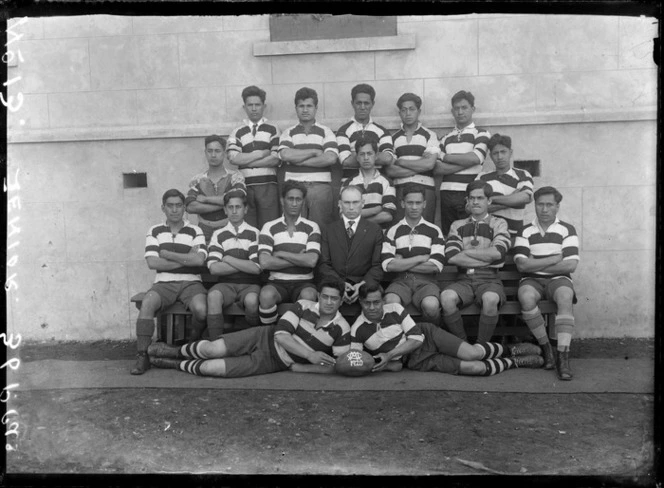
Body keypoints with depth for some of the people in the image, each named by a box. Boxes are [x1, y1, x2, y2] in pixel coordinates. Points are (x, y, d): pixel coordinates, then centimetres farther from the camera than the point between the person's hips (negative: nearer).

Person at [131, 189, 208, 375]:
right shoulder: (155, 232, 12)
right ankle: (142, 356, -22)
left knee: (201, 309, -31)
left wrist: (166, 254, -5)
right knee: (147, 303, -31)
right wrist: (186, 259, -5)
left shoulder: (195, 232, 8)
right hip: (164, 283, 1)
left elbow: (199, 260, -9)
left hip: (190, 282, -1)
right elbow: (152, 262, -3)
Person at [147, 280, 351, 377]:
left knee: (209, 368, -14)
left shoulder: (342, 330, -11)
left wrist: (298, 367, -10)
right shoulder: (304, 307, -9)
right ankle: (177, 351, 16)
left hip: (271, 363, -1)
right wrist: (309, 354, -25)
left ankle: (175, 364, 16)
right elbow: (280, 334, -14)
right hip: (264, 338, 1)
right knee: (212, 350, -18)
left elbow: (336, 366, -8)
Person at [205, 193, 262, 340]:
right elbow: (214, 268, -4)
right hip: (227, 284, 1)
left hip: (250, 284, -1)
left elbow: (256, 268, -6)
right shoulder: (218, 235, 10)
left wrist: (228, 259, -4)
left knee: (251, 300, -35)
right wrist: (245, 265, -6)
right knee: (213, 295, -32)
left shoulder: (254, 233, 5)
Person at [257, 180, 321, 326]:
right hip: (277, 282, 0)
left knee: (308, 296, -34)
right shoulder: (269, 227, 4)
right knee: (266, 295, -33)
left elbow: (311, 261, -10)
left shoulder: (312, 227, 5)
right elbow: (264, 262, -9)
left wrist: (281, 254, -7)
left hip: (303, 282, 0)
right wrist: (299, 259, -6)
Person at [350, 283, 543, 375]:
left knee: (472, 354, -22)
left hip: (427, 335, 0)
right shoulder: (357, 330, -12)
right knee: (474, 368, -17)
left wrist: (390, 354, -23)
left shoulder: (394, 309, -13)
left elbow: (417, 339, -11)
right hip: (417, 360, 0)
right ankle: (515, 362, 8)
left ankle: (509, 350, 11)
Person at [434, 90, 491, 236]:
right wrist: (464, 162, -9)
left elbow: (475, 158, -12)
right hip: (447, 193, 4)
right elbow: (437, 169, 5)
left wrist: (445, 157, -1)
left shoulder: (481, 134, 6)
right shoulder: (446, 138, 17)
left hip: (469, 194, -4)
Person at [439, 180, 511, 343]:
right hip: (464, 279, 2)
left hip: (489, 278, -1)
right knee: (446, 297, -31)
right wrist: (487, 258, -5)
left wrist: (466, 252, -2)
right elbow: (451, 257, -3)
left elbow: (497, 252, -9)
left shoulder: (498, 224, 11)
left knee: (490, 299, -36)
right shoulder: (458, 226, 15)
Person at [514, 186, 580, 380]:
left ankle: (563, 356, -35)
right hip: (532, 280, 1)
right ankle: (545, 347, -16)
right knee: (526, 298, -34)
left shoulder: (567, 230, 5)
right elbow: (522, 265, -6)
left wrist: (536, 264, -6)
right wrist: (555, 259, -7)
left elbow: (571, 265, -7)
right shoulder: (525, 231, 7)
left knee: (565, 297, -35)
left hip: (558, 279, 0)